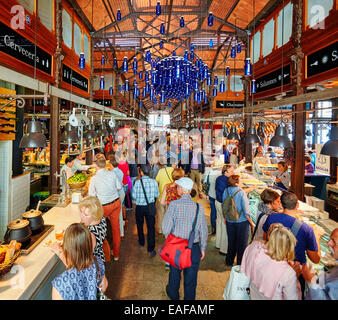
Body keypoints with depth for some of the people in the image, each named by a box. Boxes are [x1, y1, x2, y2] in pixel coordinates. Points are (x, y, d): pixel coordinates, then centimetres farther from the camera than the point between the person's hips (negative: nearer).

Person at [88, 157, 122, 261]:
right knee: (116, 227, 14)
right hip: (116, 202, 4)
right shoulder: (112, 173, -4)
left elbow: (91, 195, -6)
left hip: (105, 206, -4)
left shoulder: (94, 178, -12)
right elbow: (119, 187, 3)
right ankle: (116, 254, 27)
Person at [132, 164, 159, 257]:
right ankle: (150, 249, 4)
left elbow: (134, 196, -10)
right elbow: (157, 195, -2)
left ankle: (141, 242, 42)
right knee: (151, 227, 5)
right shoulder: (154, 182, -11)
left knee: (140, 225, 23)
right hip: (150, 207, 0)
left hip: (139, 207, 0)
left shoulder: (138, 182, -16)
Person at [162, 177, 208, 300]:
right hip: (194, 248, 0)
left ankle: (173, 295, 49)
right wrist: (203, 248, 9)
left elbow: (166, 228, -16)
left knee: (174, 273, 25)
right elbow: (203, 230, -3)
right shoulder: (198, 207, -9)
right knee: (191, 277, 16)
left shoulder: (173, 205, -16)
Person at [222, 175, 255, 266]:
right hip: (242, 222, -4)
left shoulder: (226, 191, -10)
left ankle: (229, 262, 37)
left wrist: (225, 219, 17)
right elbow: (246, 212, -18)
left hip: (229, 222, 4)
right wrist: (252, 223, -3)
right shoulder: (241, 192, -22)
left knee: (231, 241, 22)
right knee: (242, 244, 14)